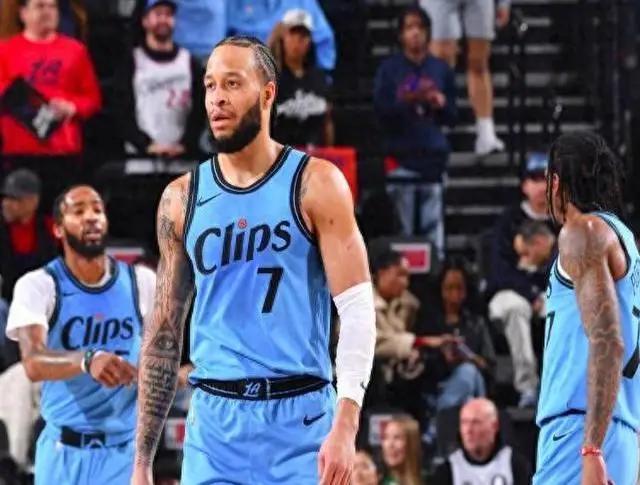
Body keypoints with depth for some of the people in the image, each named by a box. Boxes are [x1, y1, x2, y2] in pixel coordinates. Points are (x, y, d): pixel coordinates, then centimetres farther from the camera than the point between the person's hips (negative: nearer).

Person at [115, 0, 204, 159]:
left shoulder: (190, 63, 13)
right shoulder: (131, 64, 6)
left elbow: (199, 110, 6)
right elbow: (123, 114, -2)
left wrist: (185, 144, -11)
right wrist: (147, 145, -17)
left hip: (182, 156, 2)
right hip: (140, 155, -2)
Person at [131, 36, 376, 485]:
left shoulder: (315, 184, -1)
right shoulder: (182, 199, 9)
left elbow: (358, 309, -6)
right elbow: (164, 334, 12)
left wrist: (346, 425, -18)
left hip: (300, 418, -3)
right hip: (214, 424, 3)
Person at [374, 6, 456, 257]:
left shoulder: (441, 69, 13)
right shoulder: (390, 69, 7)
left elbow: (452, 117, 16)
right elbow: (381, 111, 0)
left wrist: (441, 103, -5)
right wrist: (408, 102, -14)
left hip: (433, 153, 2)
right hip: (401, 153, -2)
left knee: (432, 224, -3)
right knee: (401, 226, -7)